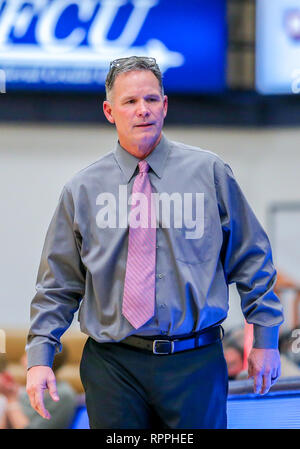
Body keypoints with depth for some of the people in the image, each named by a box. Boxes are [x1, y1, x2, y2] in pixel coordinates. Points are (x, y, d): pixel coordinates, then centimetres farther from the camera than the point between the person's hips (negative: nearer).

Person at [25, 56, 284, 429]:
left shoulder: (209, 173, 4)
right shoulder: (82, 190, 5)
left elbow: (252, 259, 8)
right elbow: (57, 284, 8)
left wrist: (265, 338, 6)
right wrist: (40, 357, -1)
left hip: (195, 362, 0)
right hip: (112, 365, 1)